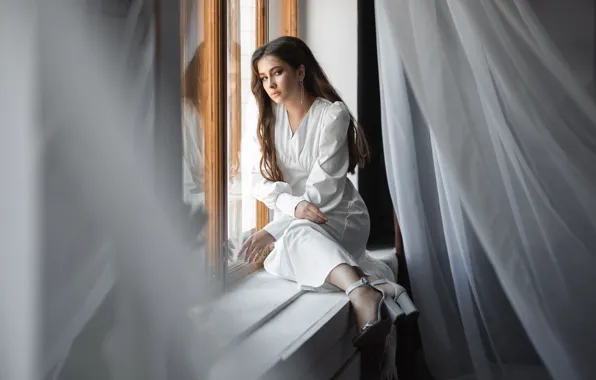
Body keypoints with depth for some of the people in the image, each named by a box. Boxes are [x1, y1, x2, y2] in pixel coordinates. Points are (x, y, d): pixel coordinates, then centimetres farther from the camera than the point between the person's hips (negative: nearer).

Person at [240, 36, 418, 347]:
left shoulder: (332, 115, -12)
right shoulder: (270, 119, 5)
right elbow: (262, 182, -2)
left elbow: (323, 188, -18)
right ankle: (381, 288, -36)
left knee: (297, 235, -38)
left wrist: (272, 232, -27)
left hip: (340, 217, -6)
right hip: (294, 223, 6)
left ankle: (363, 296, -61)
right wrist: (295, 204, -24)